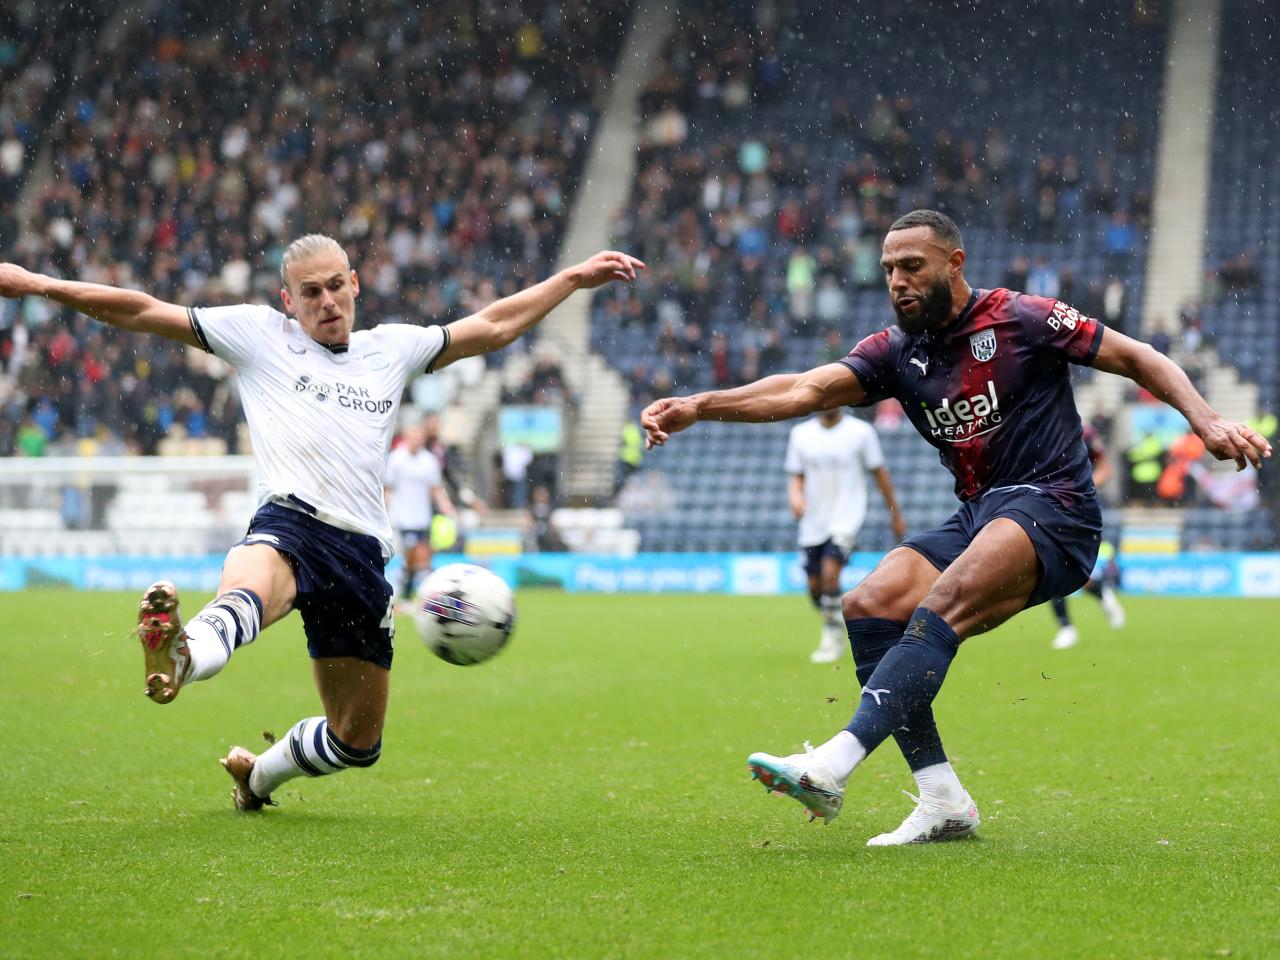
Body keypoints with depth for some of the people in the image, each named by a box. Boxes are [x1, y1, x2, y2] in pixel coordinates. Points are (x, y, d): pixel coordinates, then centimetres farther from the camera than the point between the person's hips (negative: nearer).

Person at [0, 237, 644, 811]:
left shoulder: (393, 348, 22)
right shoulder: (258, 335, 12)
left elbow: (493, 326, 30)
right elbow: (141, 312, 9)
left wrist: (574, 279, 28)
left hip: (364, 554, 5)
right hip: (288, 526, -5)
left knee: (358, 740, 11)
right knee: (249, 590, -44)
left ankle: (260, 774, 40)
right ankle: (180, 656, -78)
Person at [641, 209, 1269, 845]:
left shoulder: (1019, 319, -3)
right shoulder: (898, 352, 10)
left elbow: (1139, 360, 2)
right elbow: (806, 389, -3)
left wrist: (1206, 422, -13)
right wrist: (696, 407, -16)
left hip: (1051, 509, -7)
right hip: (977, 516, 7)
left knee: (942, 607, -30)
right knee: (870, 605, -14)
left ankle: (833, 766, -42)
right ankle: (943, 802, -13)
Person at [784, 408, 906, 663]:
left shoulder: (861, 431, -4)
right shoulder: (801, 434, 4)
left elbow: (880, 472, 4)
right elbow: (796, 476, 10)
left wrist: (895, 514, 8)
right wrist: (795, 496, -13)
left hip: (847, 517, -4)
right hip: (813, 522, 4)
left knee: (830, 572, -22)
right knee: (816, 588, 4)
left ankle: (832, 639, -9)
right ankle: (837, 622, 33)